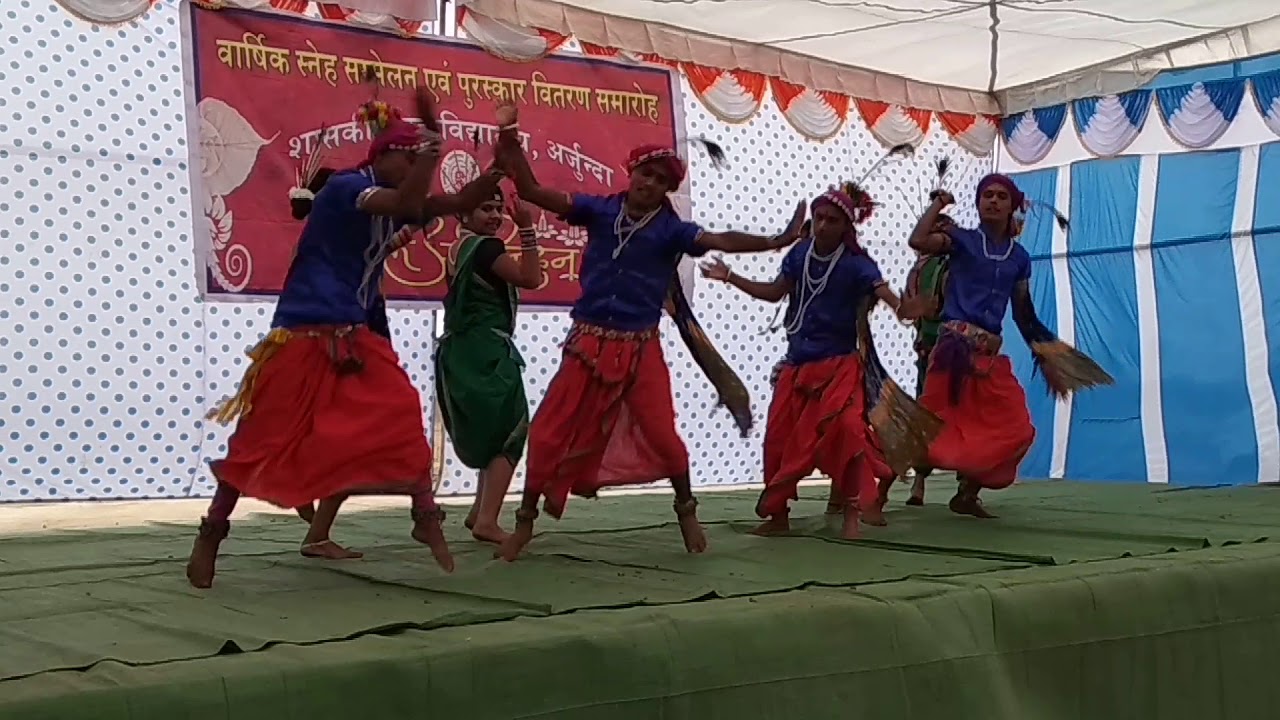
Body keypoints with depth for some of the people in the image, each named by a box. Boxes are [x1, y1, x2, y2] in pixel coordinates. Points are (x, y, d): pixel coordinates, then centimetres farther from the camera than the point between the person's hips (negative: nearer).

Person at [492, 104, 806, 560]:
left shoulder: (671, 229, -5)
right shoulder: (601, 209, -2)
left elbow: (720, 241, -20)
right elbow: (533, 192, -6)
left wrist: (773, 242, -34)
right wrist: (511, 144, -19)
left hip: (639, 348, -1)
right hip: (588, 342, 1)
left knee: (661, 433, -1)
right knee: (549, 431, 0)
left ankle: (686, 512, 24)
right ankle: (525, 520, 15)